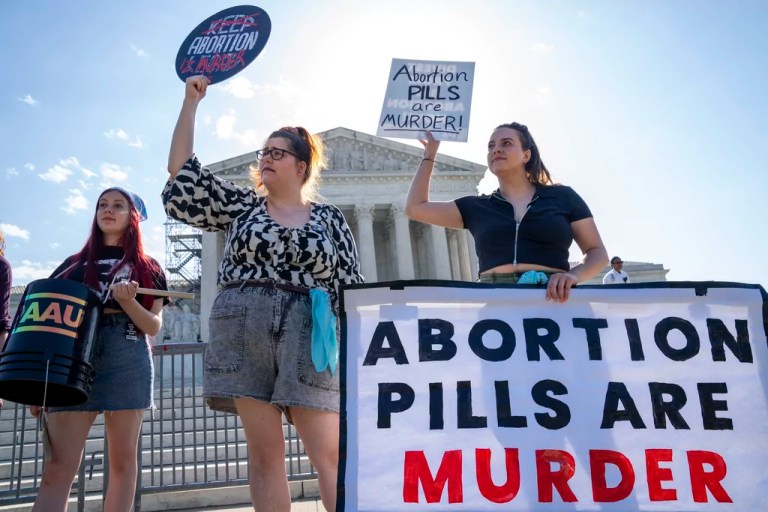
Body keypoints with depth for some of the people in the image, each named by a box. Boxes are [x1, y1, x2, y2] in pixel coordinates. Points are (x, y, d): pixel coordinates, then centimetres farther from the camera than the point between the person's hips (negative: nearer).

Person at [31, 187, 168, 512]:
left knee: (122, 461, 4)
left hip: (127, 362, -1)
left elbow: (153, 327, 3)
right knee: (58, 465, -7)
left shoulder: (147, 268, 11)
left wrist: (128, 302, -16)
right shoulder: (75, 264, 17)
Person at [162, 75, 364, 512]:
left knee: (330, 453, -5)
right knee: (264, 451, 2)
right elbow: (182, 171, 9)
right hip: (244, 333, 2)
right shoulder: (242, 205, 14)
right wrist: (191, 101, 8)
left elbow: (350, 284, 8)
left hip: (306, 338, -1)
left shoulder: (329, 218, 11)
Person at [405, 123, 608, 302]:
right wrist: (430, 153, 21)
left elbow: (597, 252, 13)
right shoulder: (476, 206, 17)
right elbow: (415, 208, 16)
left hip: (554, 300, -1)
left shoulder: (562, 197, 13)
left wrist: (574, 275, -8)